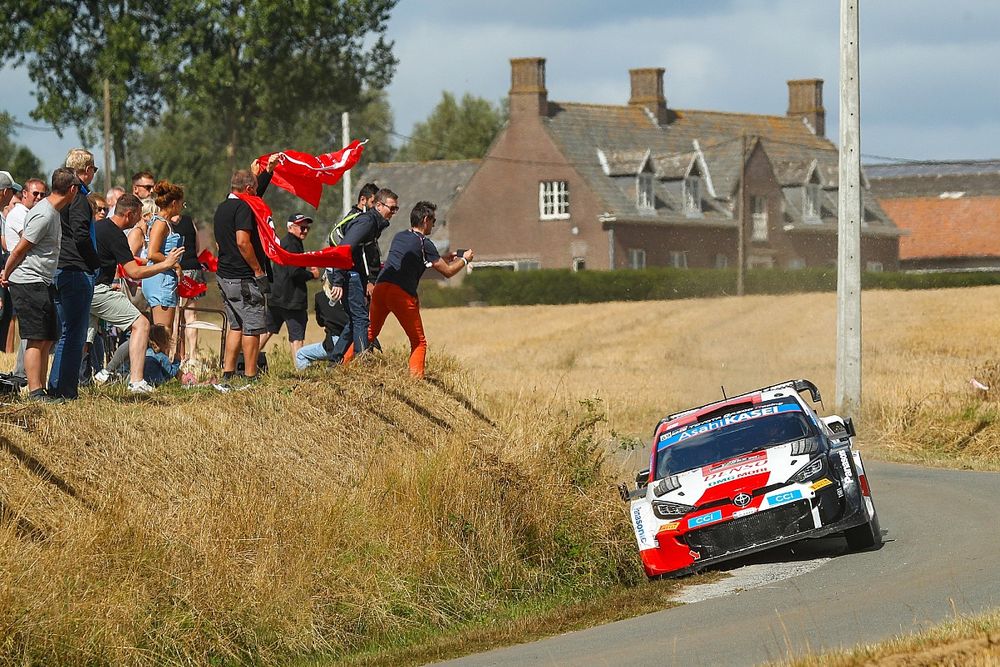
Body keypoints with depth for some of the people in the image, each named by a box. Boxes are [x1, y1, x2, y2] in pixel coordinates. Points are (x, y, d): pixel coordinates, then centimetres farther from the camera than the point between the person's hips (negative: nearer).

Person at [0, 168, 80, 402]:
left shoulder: (53, 212, 13)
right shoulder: (44, 215, -19)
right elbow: (20, 250, -15)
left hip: (43, 283, 10)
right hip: (30, 283, -10)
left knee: (47, 338, 10)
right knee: (37, 339, -10)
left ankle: (40, 390, 13)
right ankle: (35, 392, -10)